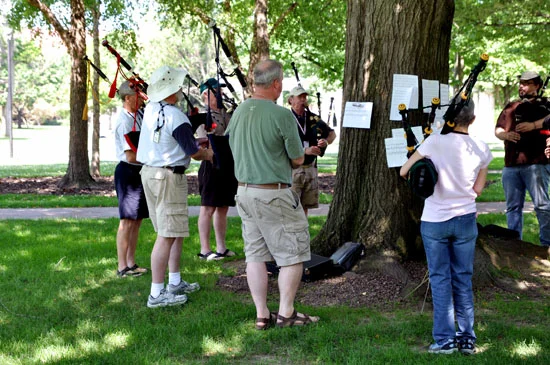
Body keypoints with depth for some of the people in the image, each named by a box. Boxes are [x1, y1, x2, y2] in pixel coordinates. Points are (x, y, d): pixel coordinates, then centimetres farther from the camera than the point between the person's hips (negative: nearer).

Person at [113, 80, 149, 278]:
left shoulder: (139, 115, 10)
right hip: (128, 172, -10)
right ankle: (122, 267, 1)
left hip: (139, 172, 10)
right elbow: (131, 156, -21)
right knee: (127, 220, -5)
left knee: (137, 219, 14)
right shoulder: (125, 122, -18)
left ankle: (131, 263, 22)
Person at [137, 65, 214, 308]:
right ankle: (156, 294, -6)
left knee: (176, 231, 19)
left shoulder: (150, 108, 6)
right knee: (167, 235, -7)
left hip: (149, 172, 9)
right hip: (168, 177, -9)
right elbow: (194, 153, -10)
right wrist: (207, 154, 12)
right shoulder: (176, 117, -19)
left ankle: (175, 282, 27)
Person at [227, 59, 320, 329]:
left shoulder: (239, 112, 6)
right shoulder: (282, 115, -15)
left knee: (255, 255, 11)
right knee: (292, 254, 6)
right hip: (274, 194, -7)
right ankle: (286, 313, 9)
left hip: (244, 190, 7)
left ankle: (262, 315, 14)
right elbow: (298, 159, -7)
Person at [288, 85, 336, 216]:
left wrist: (327, 141, -8)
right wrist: (305, 150, -27)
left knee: (305, 205, 11)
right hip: (293, 169, -5)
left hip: (310, 167, 5)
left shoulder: (313, 118, 9)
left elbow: (332, 133, 16)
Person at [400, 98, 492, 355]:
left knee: (440, 278, 6)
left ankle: (445, 339, 5)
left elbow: (404, 171, -6)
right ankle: (467, 338, 15)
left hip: (434, 220, -2)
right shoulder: (481, 150, -3)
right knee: (463, 278, 12)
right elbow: (477, 189, 5)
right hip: (465, 220, 3)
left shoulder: (435, 142, -13)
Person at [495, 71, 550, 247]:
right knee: (513, 207, 9)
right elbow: (497, 129, 17)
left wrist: (534, 124, -25)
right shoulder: (511, 107, 20)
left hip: (535, 164, -5)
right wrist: (505, 135, -5)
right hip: (511, 165, 5)